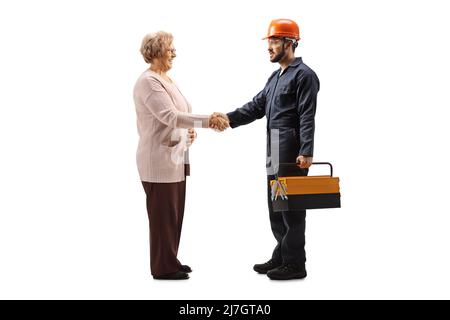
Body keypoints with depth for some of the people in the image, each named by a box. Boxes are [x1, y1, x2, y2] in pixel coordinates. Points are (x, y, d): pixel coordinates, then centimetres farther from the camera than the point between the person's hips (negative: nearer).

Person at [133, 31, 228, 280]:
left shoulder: (165, 79, 15)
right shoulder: (148, 82, -15)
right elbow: (169, 115, -24)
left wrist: (188, 130, 5)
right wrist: (208, 120, -27)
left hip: (175, 157, 9)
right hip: (159, 159, -9)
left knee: (174, 213, 15)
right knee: (162, 214, 0)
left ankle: (170, 261, 26)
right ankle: (163, 268, 11)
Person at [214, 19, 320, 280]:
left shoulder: (303, 75, -9)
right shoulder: (276, 77, 20)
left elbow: (307, 117, -17)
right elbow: (257, 107, 14)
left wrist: (306, 152, -24)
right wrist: (229, 118, 0)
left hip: (292, 151, -10)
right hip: (275, 150, 10)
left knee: (292, 206, -4)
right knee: (276, 205, 15)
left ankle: (295, 264, 5)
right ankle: (281, 257, 26)